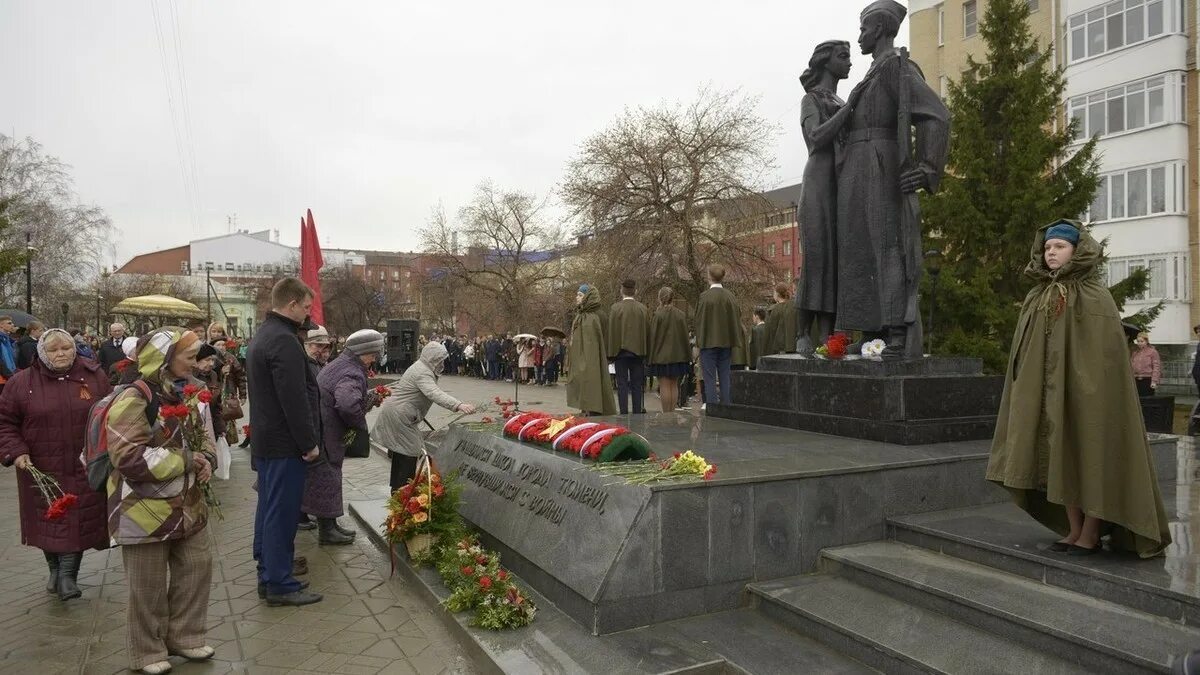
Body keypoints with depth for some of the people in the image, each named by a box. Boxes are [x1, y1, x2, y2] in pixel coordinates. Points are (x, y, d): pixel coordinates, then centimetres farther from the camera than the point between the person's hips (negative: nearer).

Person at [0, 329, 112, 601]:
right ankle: (55, 569, 34)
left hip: (84, 468, 0)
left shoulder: (94, 377, 0)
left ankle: (68, 574, 12)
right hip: (41, 468, 1)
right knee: (47, 520, 12)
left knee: (79, 521, -1)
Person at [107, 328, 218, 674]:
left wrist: (206, 460, -6)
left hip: (186, 505, 7)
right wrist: (186, 461, -22)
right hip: (145, 509, -7)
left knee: (197, 567, 14)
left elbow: (205, 438, 17)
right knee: (149, 585, 6)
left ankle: (184, 636, 31)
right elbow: (129, 458, -25)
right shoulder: (133, 400, -19)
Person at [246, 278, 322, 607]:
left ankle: (268, 574, 28)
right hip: (284, 444, -11)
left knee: (269, 509, 17)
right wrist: (309, 443, -16)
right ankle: (279, 584, 6)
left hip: (264, 440, 11)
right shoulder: (284, 341, -20)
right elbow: (295, 400, -23)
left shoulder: (262, 335, 14)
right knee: (282, 513, -3)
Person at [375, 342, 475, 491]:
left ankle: (396, 490, 29)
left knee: (400, 453, 18)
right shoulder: (423, 373, -22)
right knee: (409, 455, -10)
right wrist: (458, 405, -52)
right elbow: (435, 394, -40)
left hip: (397, 413, 11)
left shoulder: (421, 367, 14)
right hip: (399, 416, -11)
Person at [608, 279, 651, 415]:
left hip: (621, 351, -2)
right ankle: (638, 413, 9)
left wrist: (611, 353, 0)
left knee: (622, 384, 2)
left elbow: (611, 331, -6)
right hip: (638, 351, 2)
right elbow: (647, 332, 6)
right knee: (637, 384, 8)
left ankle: (624, 414, 0)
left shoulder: (615, 308, -7)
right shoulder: (643, 309, 1)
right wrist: (646, 352, 14)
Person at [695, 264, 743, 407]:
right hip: (726, 342, 4)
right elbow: (735, 320, 6)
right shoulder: (730, 296, 1)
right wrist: (733, 341, 13)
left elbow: (699, 321, -8)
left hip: (709, 342, -4)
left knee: (710, 378, 0)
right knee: (724, 377, 11)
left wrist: (699, 341, 2)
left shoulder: (704, 297, -12)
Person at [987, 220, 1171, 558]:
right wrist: (1030, 392, 12)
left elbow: (1103, 352, -12)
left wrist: (1090, 393, -19)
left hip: (1084, 392, -6)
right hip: (1048, 394, 6)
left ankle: (1090, 534, 12)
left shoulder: (1095, 297, -7)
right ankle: (1074, 530, 20)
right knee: (1060, 461, 9)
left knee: (1088, 458, 1)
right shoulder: (1038, 298, 11)